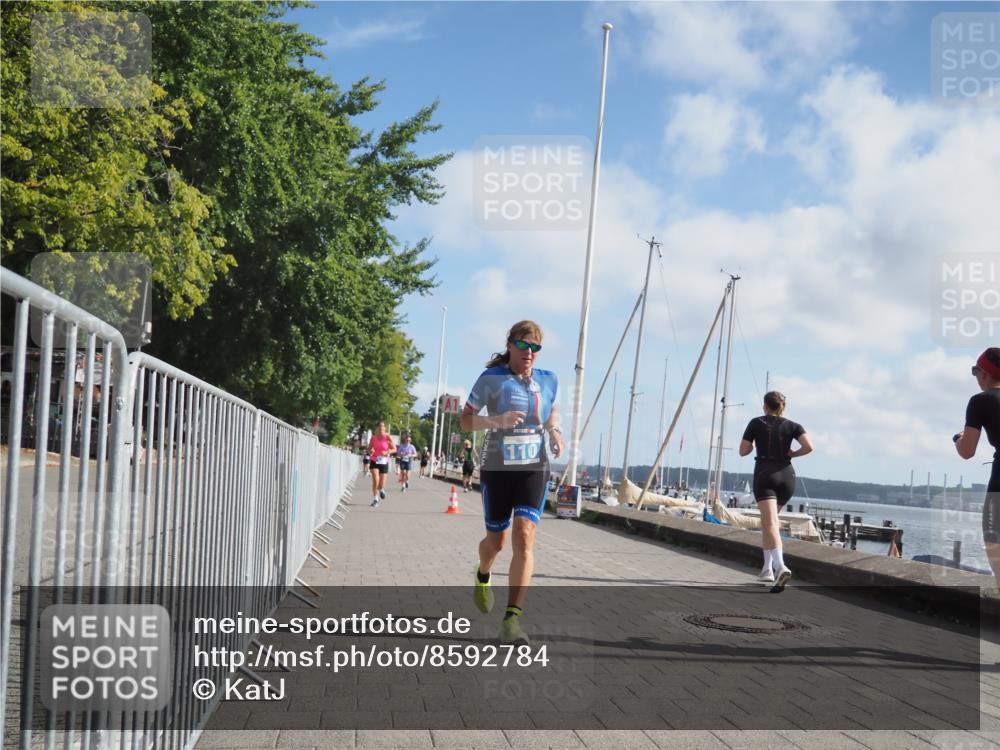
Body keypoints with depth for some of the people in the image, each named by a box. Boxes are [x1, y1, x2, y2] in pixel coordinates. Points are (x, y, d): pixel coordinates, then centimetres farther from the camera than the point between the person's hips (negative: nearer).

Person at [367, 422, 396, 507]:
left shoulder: (388, 437, -6)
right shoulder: (373, 437, 1)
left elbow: (394, 449, -2)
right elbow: (369, 449, 10)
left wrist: (387, 452, -20)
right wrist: (370, 451, -14)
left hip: (384, 462, -1)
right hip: (374, 461, 1)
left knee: (381, 484, 2)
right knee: (375, 480, -18)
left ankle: (381, 490, 40)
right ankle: (375, 499, -6)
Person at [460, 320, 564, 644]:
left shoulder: (548, 380, 5)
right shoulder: (491, 378, -6)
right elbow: (466, 420, -3)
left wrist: (555, 432, 2)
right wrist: (497, 420, -21)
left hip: (535, 469, 1)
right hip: (497, 469, -1)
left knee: (524, 539, -15)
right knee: (497, 541, 11)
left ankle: (512, 619, -15)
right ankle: (483, 576, 49)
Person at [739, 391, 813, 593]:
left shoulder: (757, 423, 5)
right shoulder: (792, 426, 9)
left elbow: (743, 451, 5)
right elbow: (809, 447, -7)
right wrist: (792, 453, 11)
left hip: (765, 474, -4)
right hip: (787, 475, 4)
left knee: (771, 524, -16)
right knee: (767, 521, 20)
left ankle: (781, 566, -38)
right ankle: (767, 569, 18)